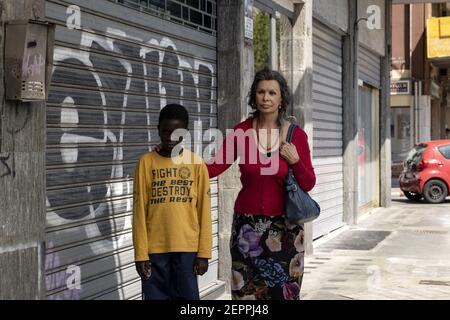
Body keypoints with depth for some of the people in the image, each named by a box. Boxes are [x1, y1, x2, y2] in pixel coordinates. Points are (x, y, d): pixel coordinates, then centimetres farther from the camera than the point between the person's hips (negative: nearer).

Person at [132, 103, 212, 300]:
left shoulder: (196, 164, 1)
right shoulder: (146, 163, 0)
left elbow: (204, 211, 2)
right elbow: (139, 212, 0)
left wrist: (204, 252, -2)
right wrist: (140, 254, -4)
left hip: (187, 248, 0)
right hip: (154, 249, 0)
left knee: (187, 296, 5)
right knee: (155, 296, 4)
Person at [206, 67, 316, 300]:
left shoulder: (295, 135, -4)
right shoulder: (242, 131, -1)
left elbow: (308, 184, 0)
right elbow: (214, 167, -7)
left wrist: (295, 161, -17)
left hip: (284, 227, -1)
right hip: (247, 225, 1)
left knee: (284, 291, 4)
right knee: (246, 291, 6)